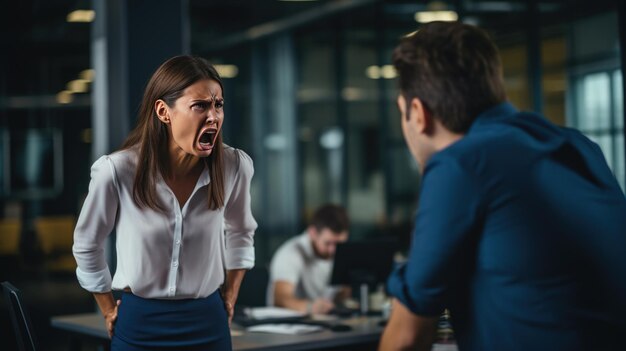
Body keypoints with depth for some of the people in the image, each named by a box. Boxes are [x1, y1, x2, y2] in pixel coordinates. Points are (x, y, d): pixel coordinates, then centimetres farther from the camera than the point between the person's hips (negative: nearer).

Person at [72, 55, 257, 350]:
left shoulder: (234, 166, -12)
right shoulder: (117, 171, -19)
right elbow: (87, 245, -2)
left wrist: (229, 298, 9)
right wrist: (109, 311, 4)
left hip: (208, 322, 2)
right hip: (140, 325, -2)